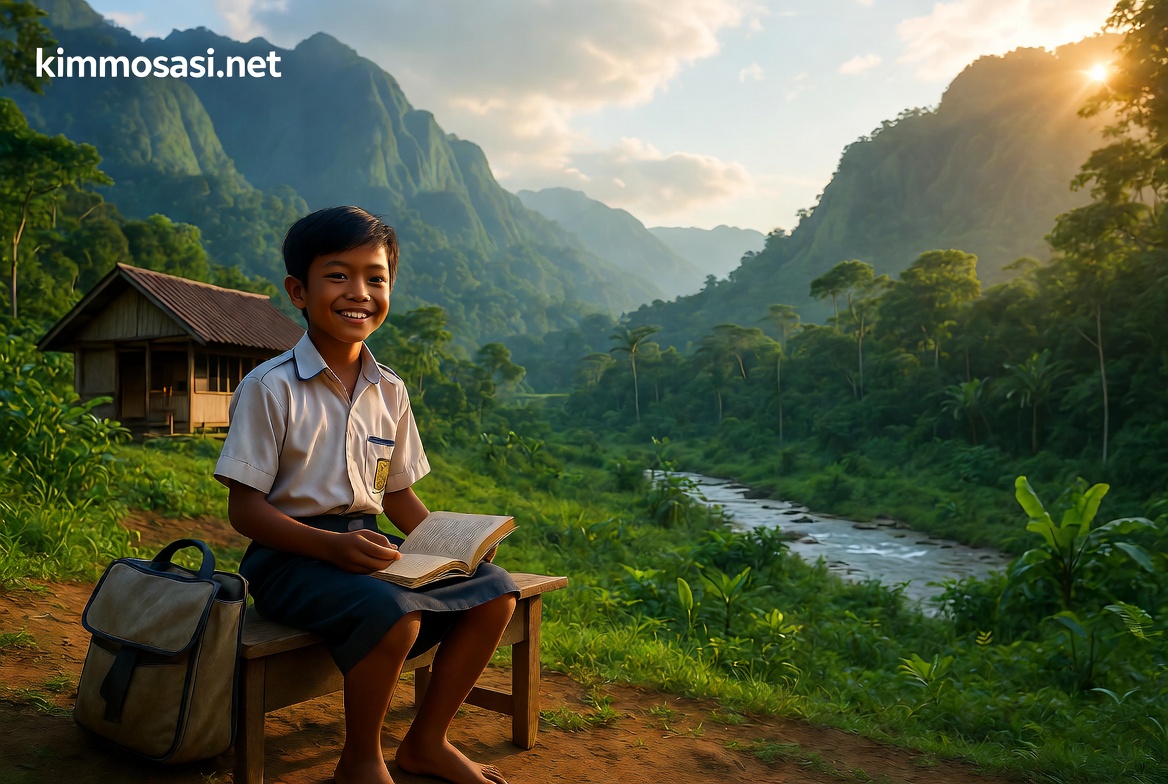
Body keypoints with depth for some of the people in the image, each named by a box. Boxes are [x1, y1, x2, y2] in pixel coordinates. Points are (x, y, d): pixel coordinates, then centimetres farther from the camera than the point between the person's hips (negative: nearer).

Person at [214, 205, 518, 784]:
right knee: (393, 612, -33)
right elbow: (244, 509, -12)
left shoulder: (389, 392, 7)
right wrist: (330, 545, -26)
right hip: (292, 553, -6)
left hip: (367, 546, 7)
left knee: (494, 591, -7)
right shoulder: (271, 387, -11)